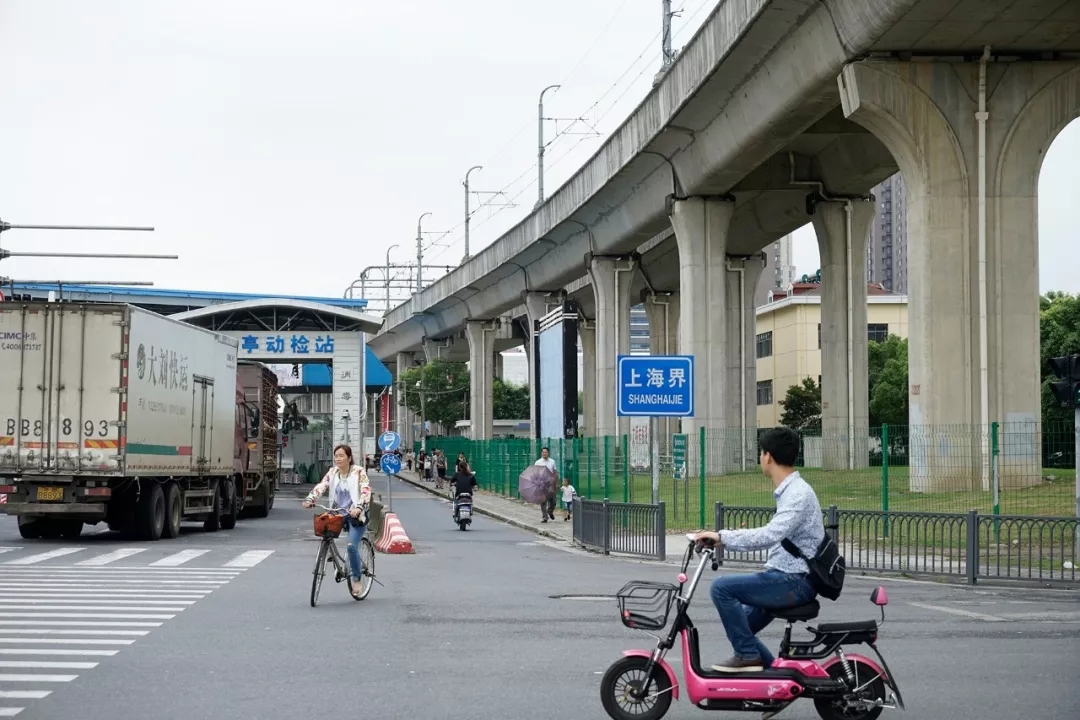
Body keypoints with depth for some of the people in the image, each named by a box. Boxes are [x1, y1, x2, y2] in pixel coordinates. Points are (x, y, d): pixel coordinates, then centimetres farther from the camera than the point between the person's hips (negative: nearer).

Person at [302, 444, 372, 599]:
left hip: (355, 515, -5)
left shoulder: (359, 472, -6)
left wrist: (358, 508, -34)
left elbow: (366, 492, -17)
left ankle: (357, 579, -1)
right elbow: (321, 486, -5)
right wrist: (309, 499, -23)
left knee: (351, 546, -19)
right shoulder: (332, 472, 7)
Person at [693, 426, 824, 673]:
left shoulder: (798, 493, -18)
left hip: (795, 582, -10)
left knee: (722, 587, -18)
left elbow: (769, 535, -31)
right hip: (786, 578, 10)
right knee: (740, 628, 13)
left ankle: (748, 655, -10)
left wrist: (723, 537, -27)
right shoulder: (788, 491, 14)